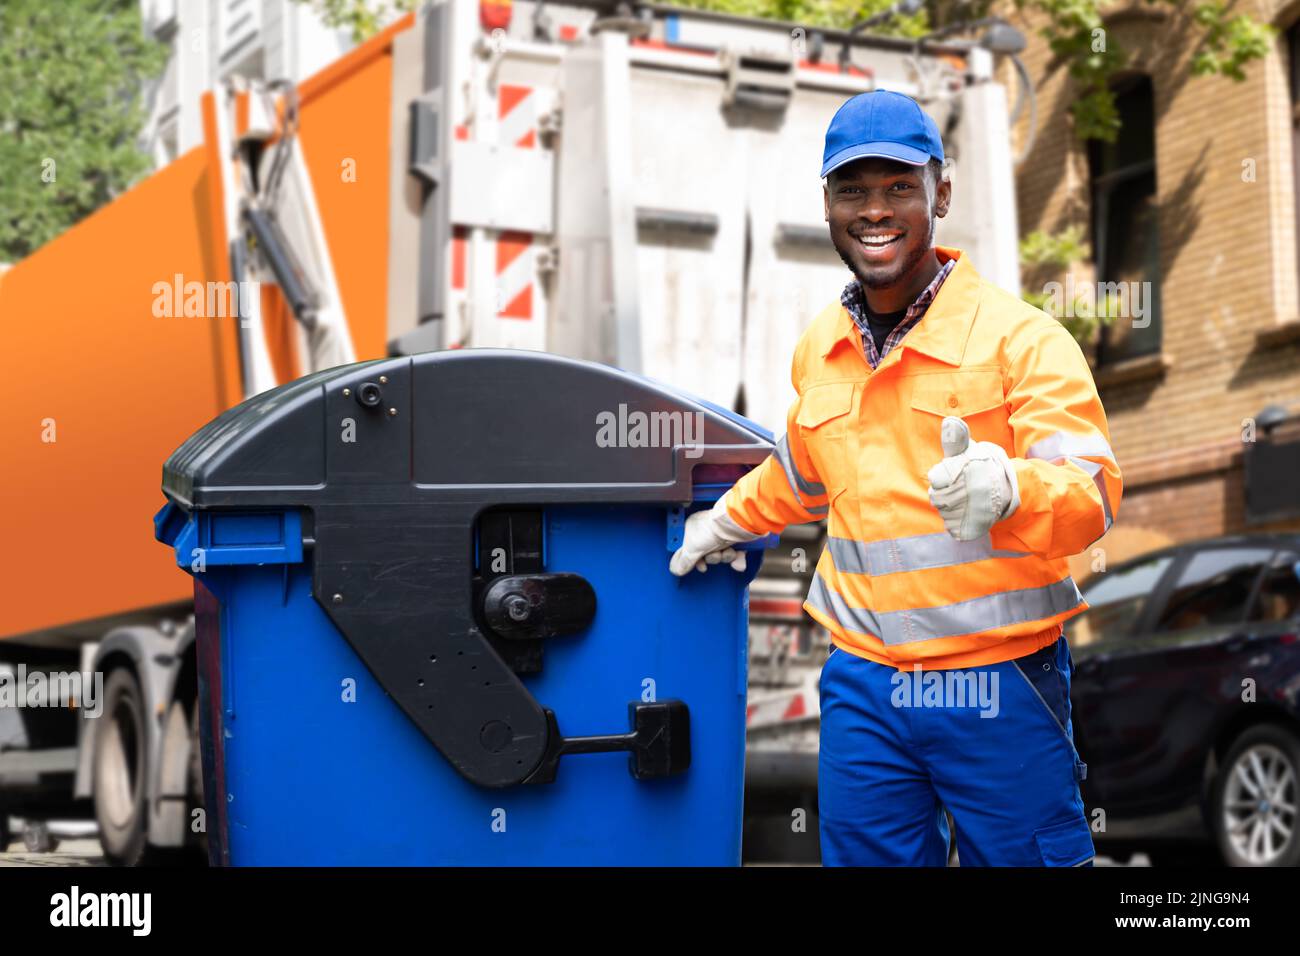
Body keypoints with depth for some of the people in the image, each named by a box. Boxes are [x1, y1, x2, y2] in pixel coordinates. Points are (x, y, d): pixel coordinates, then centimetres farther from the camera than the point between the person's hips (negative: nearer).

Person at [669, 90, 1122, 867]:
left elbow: (1095, 493, -19)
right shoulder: (818, 351, 9)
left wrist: (1004, 489, -37)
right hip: (863, 686, 5)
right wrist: (730, 520, 38)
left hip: (999, 687, -5)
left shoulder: (1020, 336, -9)